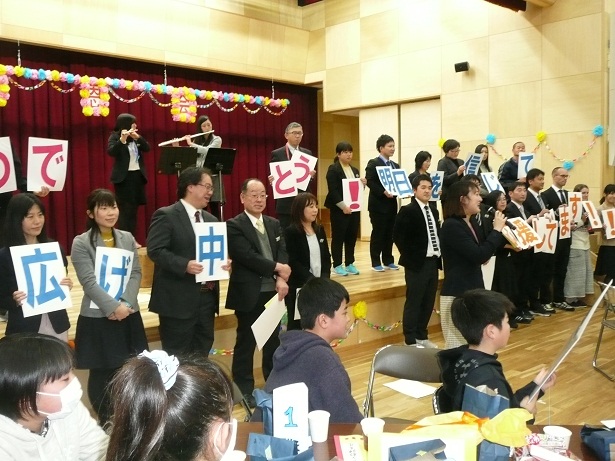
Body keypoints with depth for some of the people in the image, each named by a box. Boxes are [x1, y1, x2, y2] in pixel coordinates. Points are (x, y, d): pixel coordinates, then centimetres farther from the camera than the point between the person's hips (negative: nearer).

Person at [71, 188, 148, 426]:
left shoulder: (127, 238, 7)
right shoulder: (81, 243, -6)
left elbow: (136, 274, 2)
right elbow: (89, 281, -13)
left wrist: (125, 303, -12)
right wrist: (113, 307, -20)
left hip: (128, 315, 4)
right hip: (97, 317, -4)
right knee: (102, 374, 6)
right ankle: (105, 423, 23)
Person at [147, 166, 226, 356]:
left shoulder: (211, 220, 16)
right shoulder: (166, 215, -7)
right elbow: (155, 250, -16)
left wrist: (223, 262, -2)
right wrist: (185, 265, -26)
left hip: (207, 296, 7)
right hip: (179, 298, -7)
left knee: (202, 353, 14)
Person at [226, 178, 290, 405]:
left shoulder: (274, 224, 12)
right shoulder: (234, 226, -9)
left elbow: (283, 252, 0)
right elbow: (248, 256, -21)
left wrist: (281, 279, -16)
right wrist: (277, 267, -14)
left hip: (273, 292, 6)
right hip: (249, 294, -6)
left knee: (274, 340, 16)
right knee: (246, 343, 6)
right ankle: (244, 390, 19)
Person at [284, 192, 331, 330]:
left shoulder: (319, 229, 11)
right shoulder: (291, 232, -8)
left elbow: (326, 257, 11)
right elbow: (293, 262, -14)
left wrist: (325, 278, -4)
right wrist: (311, 280, -18)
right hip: (298, 288, -5)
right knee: (297, 325, 3)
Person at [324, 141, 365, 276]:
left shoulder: (355, 170, 15)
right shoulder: (333, 169, -7)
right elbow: (333, 191, -14)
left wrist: (363, 184, -2)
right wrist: (343, 206, -19)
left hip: (354, 208, 7)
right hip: (339, 209, -7)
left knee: (352, 237, 8)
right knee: (338, 237, 0)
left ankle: (349, 264, 17)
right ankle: (337, 265, 7)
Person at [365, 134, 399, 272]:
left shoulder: (395, 165, 18)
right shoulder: (373, 163, -5)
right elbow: (370, 182, -15)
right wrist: (383, 192, -25)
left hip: (392, 204, 7)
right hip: (378, 204, -7)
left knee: (390, 234, 10)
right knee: (378, 233, -2)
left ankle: (388, 261, 19)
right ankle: (376, 262, 5)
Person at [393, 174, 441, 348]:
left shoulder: (434, 211, 15)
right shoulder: (407, 211, -9)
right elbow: (398, 236, -14)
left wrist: (439, 256, 6)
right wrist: (410, 257, -13)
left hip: (433, 262, 7)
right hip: (417, 263, -7)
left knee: (428, 302, 13)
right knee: (413, 302, 0)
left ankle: (421, 336, 26)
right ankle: (410, 340, 9)